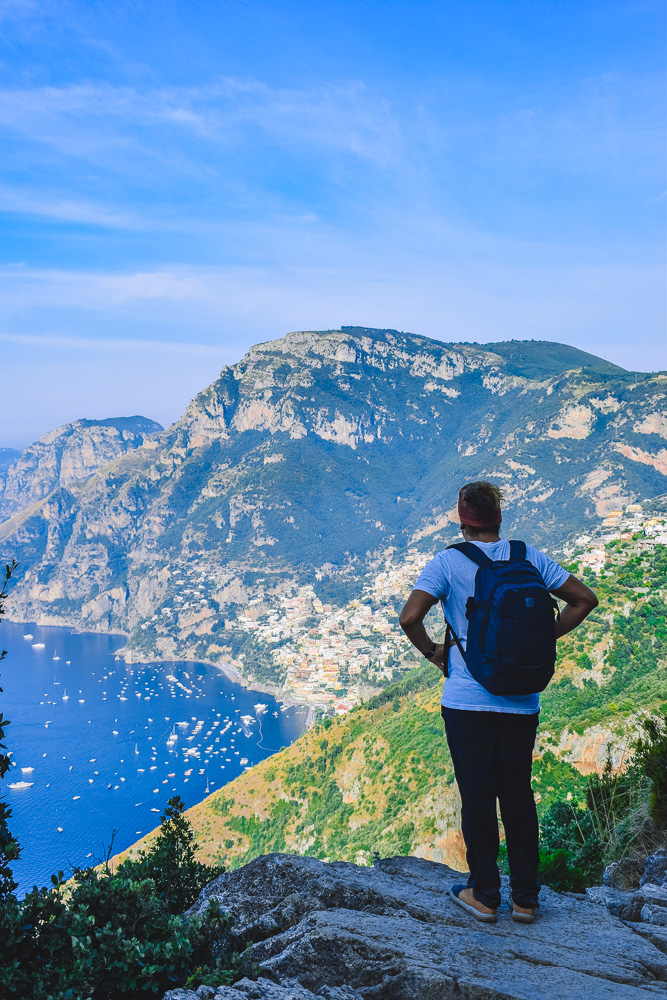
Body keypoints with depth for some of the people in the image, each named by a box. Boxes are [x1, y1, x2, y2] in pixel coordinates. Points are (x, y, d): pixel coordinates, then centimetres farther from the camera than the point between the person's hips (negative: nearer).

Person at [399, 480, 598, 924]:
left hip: (467, 700, -3)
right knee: (518, 794, 13)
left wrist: (434, 652, -2)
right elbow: (585, 599, 5)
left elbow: (410, 618, -19)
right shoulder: (528, 557, 2)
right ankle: (525, 898, 22)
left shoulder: (447, 562, -8)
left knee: (477, 796, 8)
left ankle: (484, 896, 19)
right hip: (521, 700, 3)